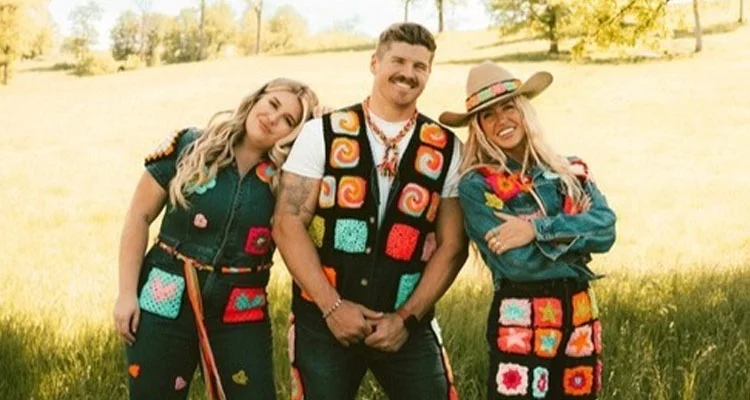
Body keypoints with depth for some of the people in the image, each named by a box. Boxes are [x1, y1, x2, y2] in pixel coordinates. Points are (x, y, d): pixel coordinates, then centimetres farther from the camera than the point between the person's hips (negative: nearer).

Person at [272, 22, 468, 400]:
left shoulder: (446, 150, 3)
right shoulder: (323, 133, 0)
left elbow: (452, 245, 2)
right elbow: (288, 223, -5)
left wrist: (407, 317, -7)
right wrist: (331, 305, -13)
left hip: (407, 323, 1)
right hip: (323, 318, -1)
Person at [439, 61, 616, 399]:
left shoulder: (571, 171, 9)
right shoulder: (476, 185, -7)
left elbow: (605, 228, -8)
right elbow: (518, 261, -16)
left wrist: (538, 229, -18)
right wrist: (575, 239, -5)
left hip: (580, 321, 5)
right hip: (520, 327, -5)